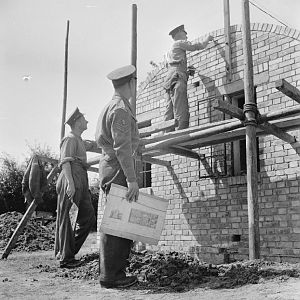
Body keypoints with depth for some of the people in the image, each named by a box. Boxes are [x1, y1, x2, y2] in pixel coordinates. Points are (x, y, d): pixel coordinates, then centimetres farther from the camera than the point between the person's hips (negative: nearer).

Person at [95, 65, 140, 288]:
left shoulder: (113, 106, 19)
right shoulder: (121, 109, -12)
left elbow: (101, 140, 23)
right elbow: (122, 146, -20)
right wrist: (131, 179, -22)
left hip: (111, 168, 10)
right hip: (117, 170, -10)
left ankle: (117, 272, 15)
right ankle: (110, 276, -3)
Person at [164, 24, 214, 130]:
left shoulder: (169, 52, 35)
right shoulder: (179, 43, 12)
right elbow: (198, 46, 13)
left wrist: (187, 71, 21)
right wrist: (207, 39, 31)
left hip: (169, 81, 9)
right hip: (178, 79, -8)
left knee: (169, 114, -4)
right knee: (181, 114, -20)